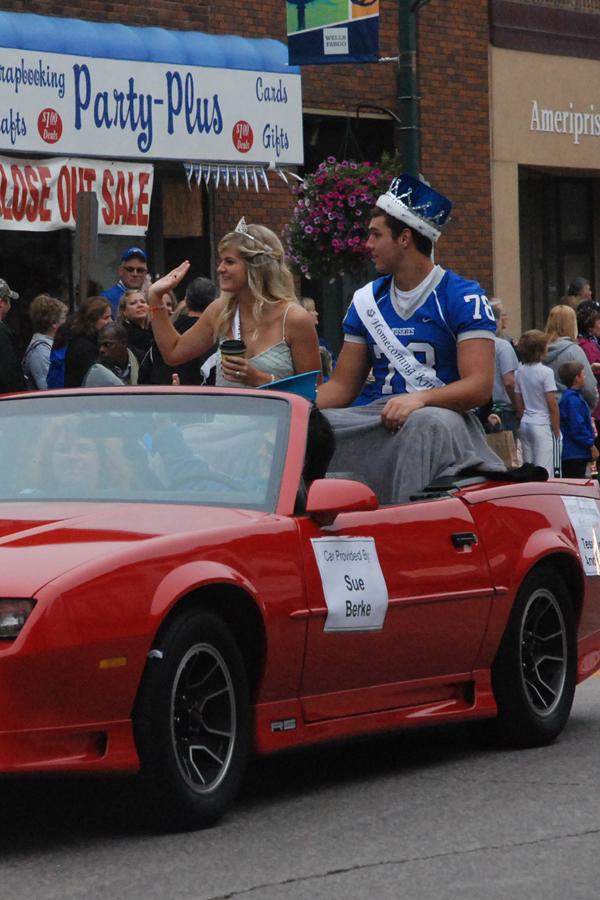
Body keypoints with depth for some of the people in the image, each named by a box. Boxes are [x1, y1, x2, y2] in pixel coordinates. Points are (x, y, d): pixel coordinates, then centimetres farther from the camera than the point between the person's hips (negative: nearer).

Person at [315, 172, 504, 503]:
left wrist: (420, 398, -29)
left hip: (443, 415, -5)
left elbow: (479, 386, -11)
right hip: (378, 418, 5)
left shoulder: (464, 298, -1)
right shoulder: (367, 300, 18)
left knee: (426, 422, -41)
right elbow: (342, 386, 18)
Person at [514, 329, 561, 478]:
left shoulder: (519, 372, 6)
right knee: (545, 473, -7)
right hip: (543, 425, -7)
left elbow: (518, 404, 11)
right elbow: (552, 405, -13)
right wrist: (557, 431, -6)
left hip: (525, 425, 7)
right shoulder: (546, 372, -13)